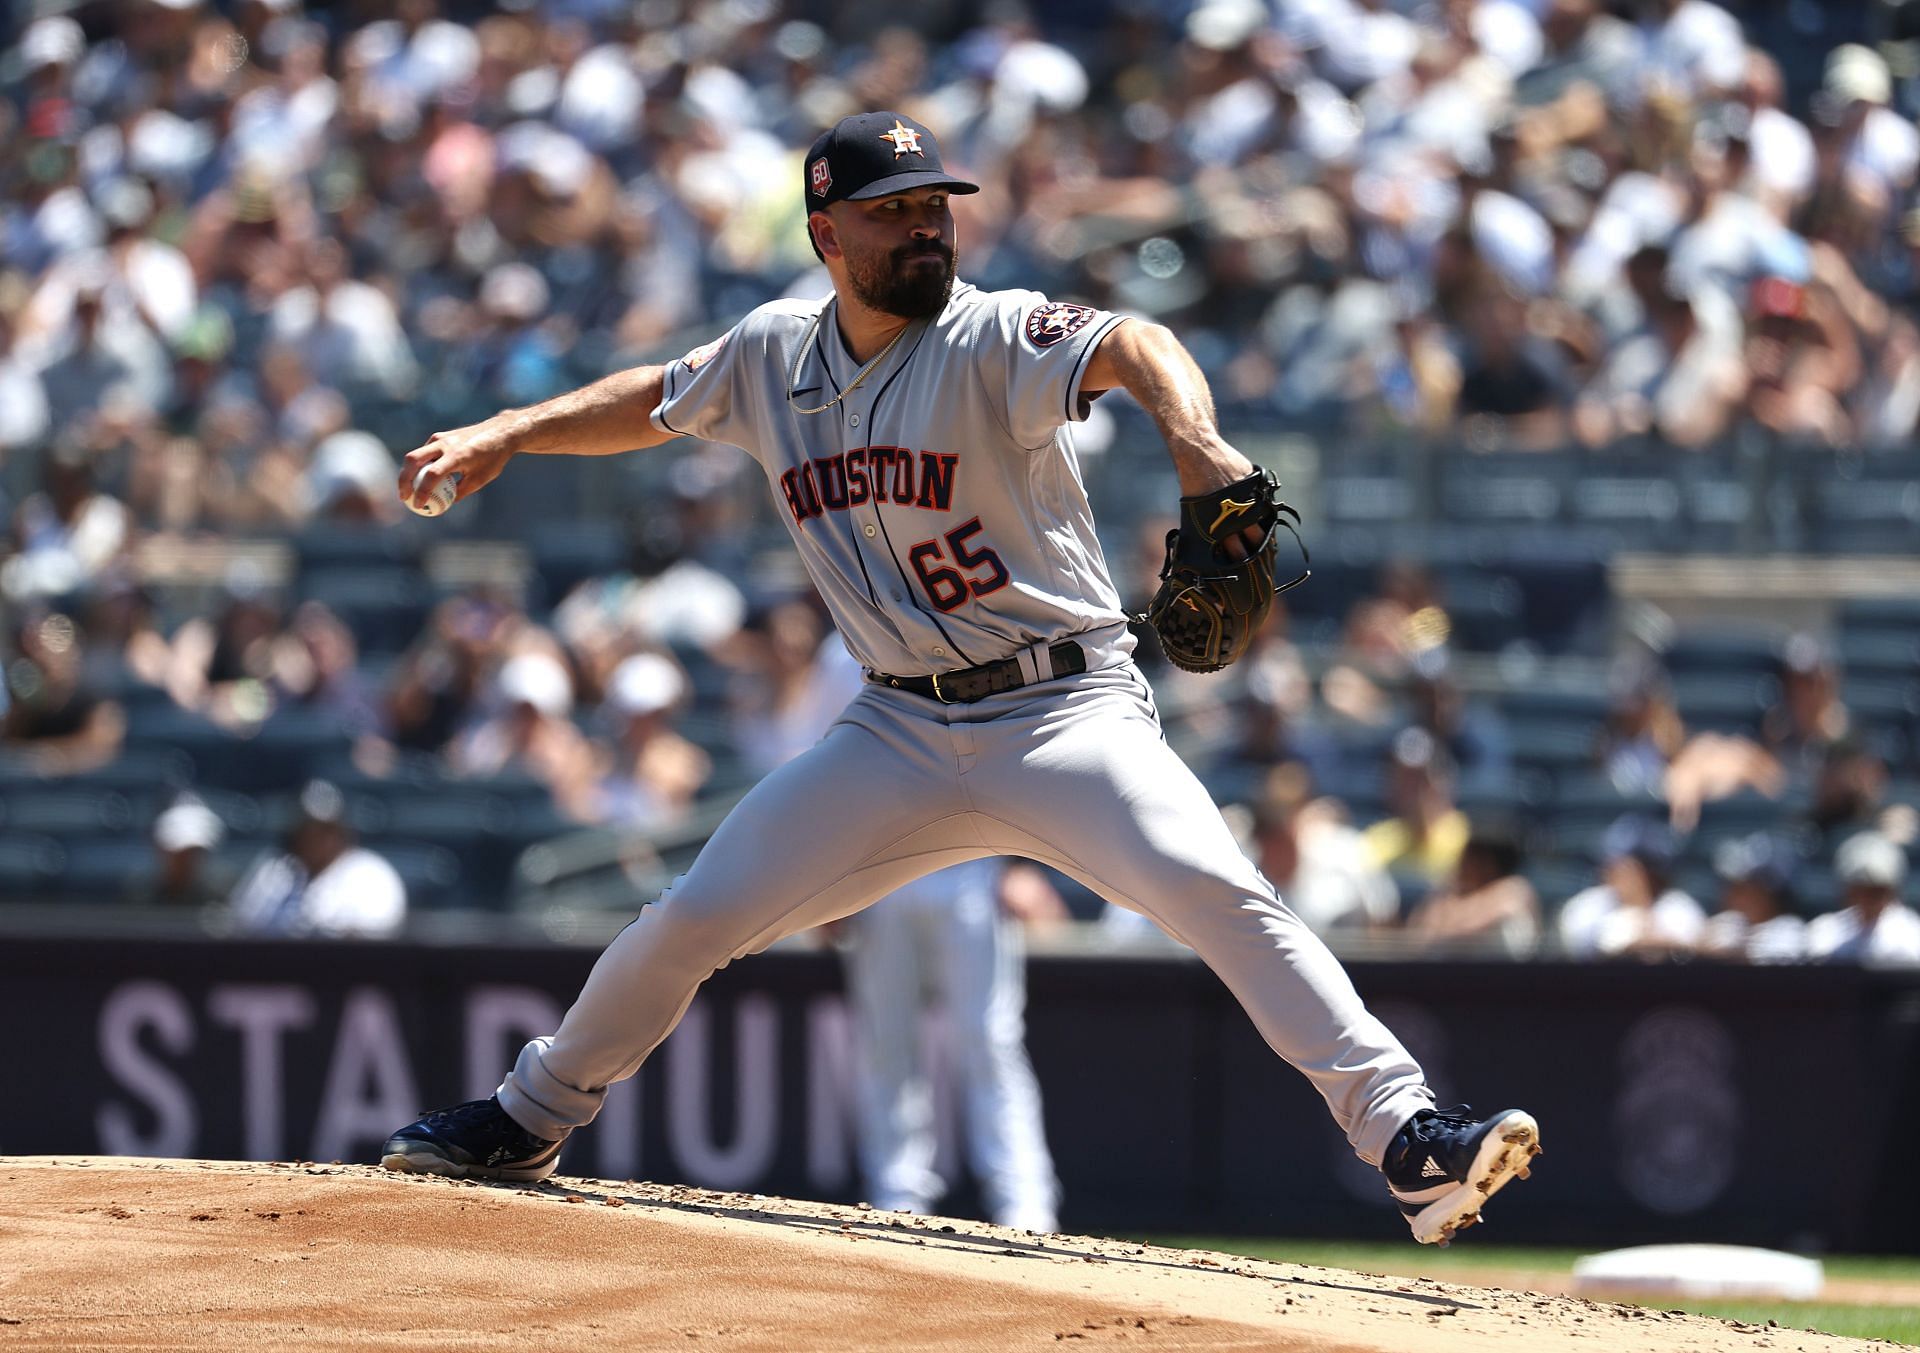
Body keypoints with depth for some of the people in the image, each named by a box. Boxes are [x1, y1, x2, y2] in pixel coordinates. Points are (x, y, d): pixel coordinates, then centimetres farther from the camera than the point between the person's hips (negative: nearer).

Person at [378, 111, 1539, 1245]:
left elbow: (1128, 347, -34)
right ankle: (529, 1120, 27)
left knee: (1214, 888, -27)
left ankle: (1408, 1142, -31)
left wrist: (1193, 440, -55)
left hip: (1065, 713, -5)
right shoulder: (773, 354, 5)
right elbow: (653, 402, 25)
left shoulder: (993, 339, -13)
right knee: (696, 916, 3)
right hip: (901, 734, 5)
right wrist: (502, 438, 14)